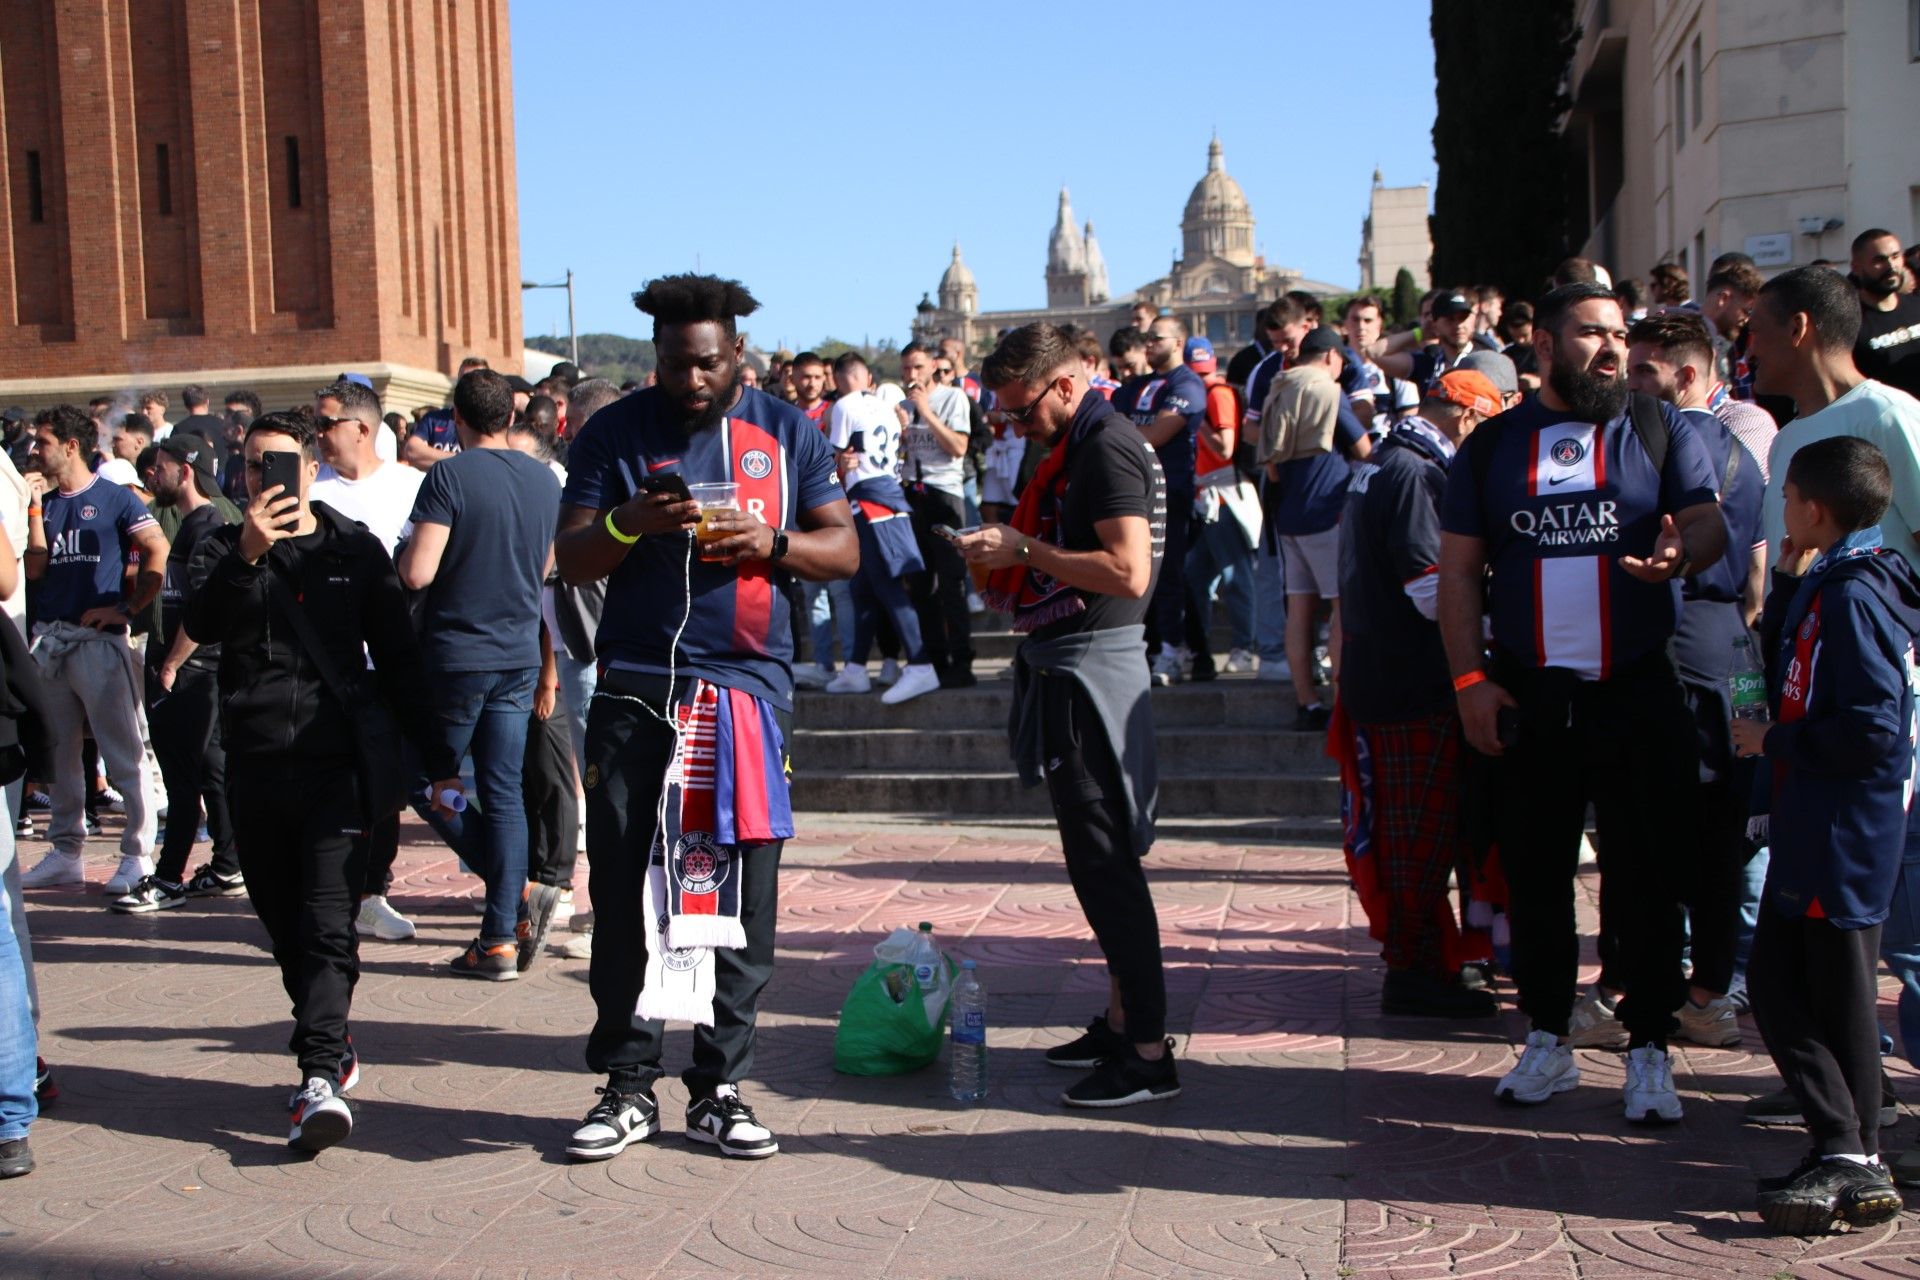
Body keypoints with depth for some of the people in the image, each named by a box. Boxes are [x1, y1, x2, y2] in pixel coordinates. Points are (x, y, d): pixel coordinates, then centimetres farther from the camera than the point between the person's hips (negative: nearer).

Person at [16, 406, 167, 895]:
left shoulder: (115, 498, -3)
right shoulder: (45, 501, 14)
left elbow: (158, 552, -9)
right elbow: (35, 570, 5)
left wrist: (127, 608, -12)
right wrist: (35, 508, 0)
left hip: (99, 639, -7)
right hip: (49, 639, 7)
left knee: (125, 753, -5)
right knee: (58, 752, 12)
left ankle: (138, 855, -2)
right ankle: (65, 853, 21)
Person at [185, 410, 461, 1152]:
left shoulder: (355, 551, 8)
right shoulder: (224, 551, 10)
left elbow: (398, 661, 9)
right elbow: (199, 627, -10)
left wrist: (437, 762, 5)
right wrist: (246, 555, -26)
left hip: (335, 764, -3)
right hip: (254, 769, 3)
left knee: (328, 927, -12)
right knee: (285, 927, 10)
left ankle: (320, 1078, -19)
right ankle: (334, 1045, 24)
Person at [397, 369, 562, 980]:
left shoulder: (449, 477, -14)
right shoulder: (545, 480, 5)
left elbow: (417, 573, -20)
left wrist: (402, 555, 2)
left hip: (457, 658, -5)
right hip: (520, 657, 6)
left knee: (427, 784, 9)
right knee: (502, 792, 7)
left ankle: (520, 894, -5)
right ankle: (499, 939, 6)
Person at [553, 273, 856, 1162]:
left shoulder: (786, 433, 10)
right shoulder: (615, 433, 7)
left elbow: (844, 551, 9)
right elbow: (571, 561, 3)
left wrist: (771, 541, -11)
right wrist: (632, 521, -16)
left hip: (749, 687, 1)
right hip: (636, 689, 0)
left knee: (743, 895, 2)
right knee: (625, 891, -1)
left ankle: (719, 1089, 13)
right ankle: (627, 1087, 12)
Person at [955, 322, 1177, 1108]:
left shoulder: (1109, 447, -14)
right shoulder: (1077, 449, 17)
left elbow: (1129, 572, -24)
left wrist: (1023, 548, -18)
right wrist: (1006, 565, 10)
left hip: (1093, 668, -10)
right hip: (1066, 667, 10)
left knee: (1104, 860, -9)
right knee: (1098, 858, 14)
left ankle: (1149, 1052, -4)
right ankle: (1122, 1020, 24)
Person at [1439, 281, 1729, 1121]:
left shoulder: (1660, 432, 7)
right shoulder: (1492, 447, 8)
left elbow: (1709, 523, -3)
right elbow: (1459, 570, 6)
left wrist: (1681, 552, -27)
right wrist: (1469, 680, -3)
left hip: (1640, 694, -1)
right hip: (1529, 698, 1)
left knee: (1646, 877, 2)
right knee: (1534, 876, 8)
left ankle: (1649, 1051, 14)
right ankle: (1547, 1042, 22)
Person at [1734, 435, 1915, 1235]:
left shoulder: (1852, 596, -18)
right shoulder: (1827, 587, 12)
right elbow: (1786, 674, 19)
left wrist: (1773, 740, -13)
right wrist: (1789, 584, 11)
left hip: (1843, 837, -10)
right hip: (1811, 830, 10)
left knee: (1835, 1001, -2)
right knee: (1776, 984, 12)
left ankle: (1850, 1163, 6)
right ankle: (1845, 1157, 17)